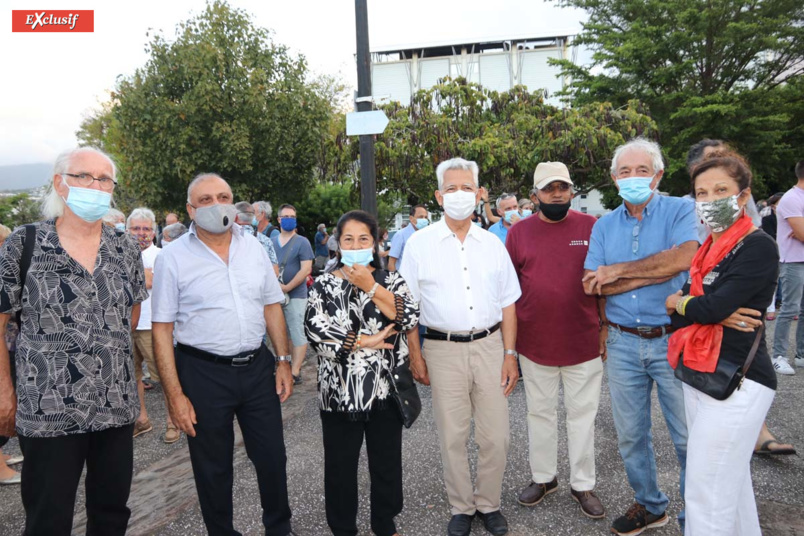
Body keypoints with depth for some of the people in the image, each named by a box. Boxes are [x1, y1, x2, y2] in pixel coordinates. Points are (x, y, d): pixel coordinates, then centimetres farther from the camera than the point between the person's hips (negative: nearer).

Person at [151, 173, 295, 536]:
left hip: (257, 367, 3)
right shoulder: (173, 258, -7)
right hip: (203, 373, -3)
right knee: (213, 468, 13)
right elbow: (162, 329, -7)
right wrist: (175, 395, -11)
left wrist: (283, 361, 5)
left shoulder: (253, 247, 4)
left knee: (272, 457, 13)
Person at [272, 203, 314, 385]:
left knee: (297, 333, -4)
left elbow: (306, 269, -12)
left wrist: (287, 288, -15)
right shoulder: (272, 241, 10)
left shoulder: (302, 242, -4)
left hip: (295, 295, -5)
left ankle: (295, 372, -3)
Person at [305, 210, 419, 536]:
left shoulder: (390, 280, 3)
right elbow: (315, 330, -14)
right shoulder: (323, 285, 0)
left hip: (385, 388, 1)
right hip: (339, 390, 0)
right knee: (340, 464, 13)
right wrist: (364, 341, -17)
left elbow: (409, 317, -14)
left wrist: (371, 287, -19)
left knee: (386, 461, 15)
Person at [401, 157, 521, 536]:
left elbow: (508, 302, 9)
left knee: (496, 436, 7)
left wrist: (510, 354, 3)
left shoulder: (492, 244, 7)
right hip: (444, 349, -2)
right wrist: (414, 355, -3)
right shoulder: (420, 243, 0)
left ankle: (489, 503, 29)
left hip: (489, 345, 2)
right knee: (452, 438, 8)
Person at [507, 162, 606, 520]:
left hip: (584, 342, -1)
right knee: (540, 413, 15)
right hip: (534, 343, 1)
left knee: (582, 415, 11)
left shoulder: (592, 228, -1)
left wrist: (606, 329, 1)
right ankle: (543, 477, 32)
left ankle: (583, 484, 27)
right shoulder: (519, 232, 0)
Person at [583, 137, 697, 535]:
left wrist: (617, 270, -14)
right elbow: (592, 285, -4)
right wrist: (654, 273, -13)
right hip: (623, 342, 4)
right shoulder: (604, 226, 7)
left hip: (673, 340, -4)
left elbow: (683, 257, -23)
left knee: (690, 437, 6)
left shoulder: (680, 211, -3)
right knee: (630, 435, 16)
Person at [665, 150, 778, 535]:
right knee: (731, 482, 21)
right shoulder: (706, 251, 11)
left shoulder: (758, 247, -11)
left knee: (706, 494, -2)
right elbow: (678, 317, 6)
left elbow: (714, 305, -22)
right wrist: (717, 314, -13)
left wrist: (679, 302, -2)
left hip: (735, 383, -8)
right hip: (698, 376, 8)